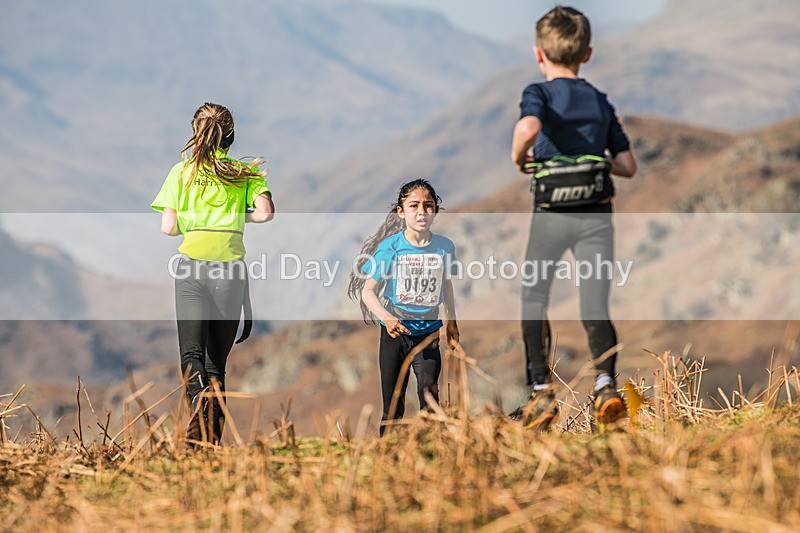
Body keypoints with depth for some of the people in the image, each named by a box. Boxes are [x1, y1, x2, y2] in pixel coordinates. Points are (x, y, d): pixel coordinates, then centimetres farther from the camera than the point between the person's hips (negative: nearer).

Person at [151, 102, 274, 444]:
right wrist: (239, 217, 15)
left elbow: (168, 227, 2)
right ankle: (212, 441, 4)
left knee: (191, 351, -6)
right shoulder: (247, 171, 10)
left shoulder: (182, 171, 9)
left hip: (192, 263, -1)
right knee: (217, 359, 9)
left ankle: (199, 400, -38)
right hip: (230, 264, 1)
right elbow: (266, 212, -5)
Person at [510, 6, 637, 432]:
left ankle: (541, 391, 11)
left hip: (551, 217, -3)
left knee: (533, 300, 16)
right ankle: (605, 382, -22)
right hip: (596, 216, 3)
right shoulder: (602, 103, 11)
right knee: (595, 308, 2)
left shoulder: (540, 93, -3)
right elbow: (628, 166, 11)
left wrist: (518, 157, -7)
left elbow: (528, 127, -27)